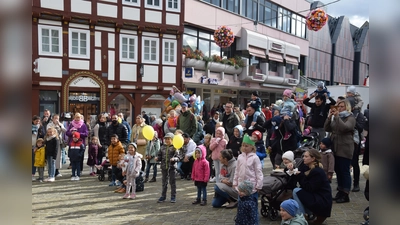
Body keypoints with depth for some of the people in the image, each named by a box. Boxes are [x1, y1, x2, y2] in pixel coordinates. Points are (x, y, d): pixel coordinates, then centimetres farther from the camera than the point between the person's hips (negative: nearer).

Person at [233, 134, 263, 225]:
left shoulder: (255, 158, -11)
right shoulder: (240, 157, 4)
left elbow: (259, 172, -10)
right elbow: (237, 171, 11)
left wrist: (258, 185, -11)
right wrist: (235, 182, 10)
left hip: (252, 186, -5)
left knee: (253, 205, 4)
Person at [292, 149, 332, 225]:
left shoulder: (317, 172, -21)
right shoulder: (306, 168, 5)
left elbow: (309, 188, -25)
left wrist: (300, 175, -22)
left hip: (323, 202, -10)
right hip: (316, 197, 10)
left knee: (296, 191, -17)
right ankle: (314, 213, 12)